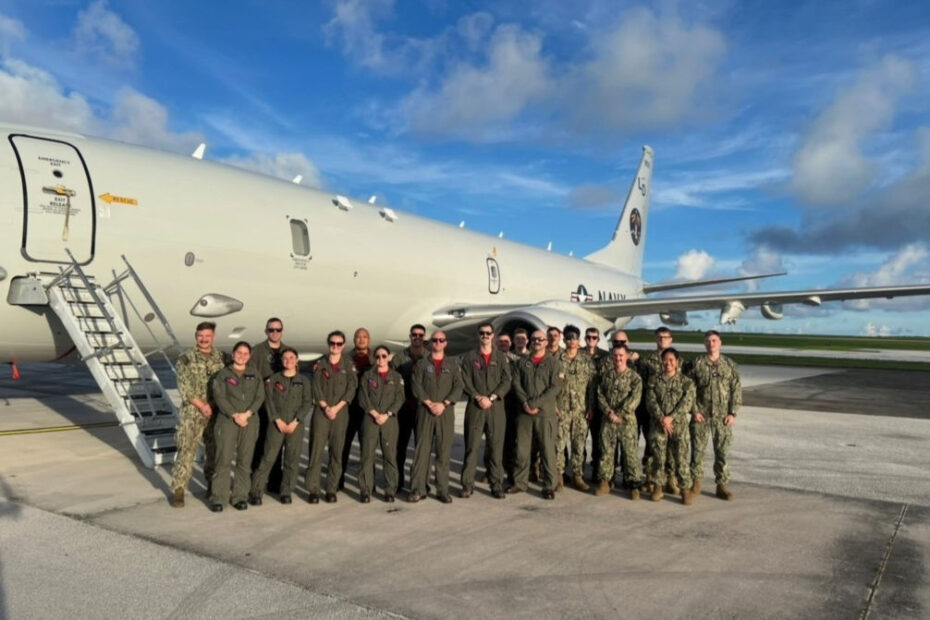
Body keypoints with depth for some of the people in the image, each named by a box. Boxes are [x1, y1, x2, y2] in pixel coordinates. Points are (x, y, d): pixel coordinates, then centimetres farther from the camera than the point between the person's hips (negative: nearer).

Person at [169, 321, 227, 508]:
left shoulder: (221, 357, 6)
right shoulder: (186, 358, -2)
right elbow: (184, 387, -7)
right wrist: (201, 405, -14)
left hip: (216, 412, 3)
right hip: (192, 412, -3)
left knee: (214, 450, 11)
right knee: (186, 450, -6)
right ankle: (178, 490, 3)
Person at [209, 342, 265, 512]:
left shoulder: (255, 375, 13)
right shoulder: (223, 374, 6)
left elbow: (260, 396, 4)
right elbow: (219, 397, -4)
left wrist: (246, 414, -11)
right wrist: (235, 415, -14)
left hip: (250, 421, 2)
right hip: (227, 420, -2)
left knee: (245, 460, 4)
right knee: (224, 459, -5)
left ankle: (240, 497, 12)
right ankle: (218, 498, 3)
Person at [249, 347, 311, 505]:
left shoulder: (303, 381, 7)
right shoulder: (273, 379, 7)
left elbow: (308, 403, 1)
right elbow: (269, 401, 1)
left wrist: (295, 422, -8)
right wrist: (278, 420, -9)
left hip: (296, 425, 1)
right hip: (276, 424, -1)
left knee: (292, 459, 2)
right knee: (268, 458, -5)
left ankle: (286, 492, 14)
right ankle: (256, 492, 2)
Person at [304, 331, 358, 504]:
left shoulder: (348, 364, 6)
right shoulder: (320, 363, 6)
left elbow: (351, 388, -1)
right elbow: (316, 388, 0)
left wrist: (337, 407, -10)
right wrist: (326, 407, -11)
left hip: (341, 412, 1)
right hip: (321, 411, -1)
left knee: (337, 452, 2)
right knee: (316, 449, -5)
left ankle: (332, 489, 10)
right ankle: (313, 489, 2)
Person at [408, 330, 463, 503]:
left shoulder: (452, 364, 11)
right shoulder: (422, 363, 9)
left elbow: (458, 387, 1)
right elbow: (417, 386, -1)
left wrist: (443, 404, -11)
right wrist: (429, 403, -12)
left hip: (446, 411, 1)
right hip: (425, 411, -1)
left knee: (444, 451, 1)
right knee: (421, 449, -2)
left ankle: (443, 489, 8)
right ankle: (417, 489, 3)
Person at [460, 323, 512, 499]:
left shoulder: (502, 358, 11)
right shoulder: (469, 357, 9)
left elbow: (506, 382, 2)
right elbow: (465, 382, 1)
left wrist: (491, 398, -10)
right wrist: (479, 398, -12)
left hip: (496, 406, 1)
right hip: (475, 407, -1)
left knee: (496, 447, 2)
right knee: (472, 446, -1)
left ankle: (496, 485, 9)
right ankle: (467, 484, 6)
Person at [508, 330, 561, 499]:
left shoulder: (553, 361, 2)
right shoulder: (522, 362, 12)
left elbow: (555, 387, -7)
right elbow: (516, 383, 5)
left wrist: (535, 403, -13)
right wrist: (525, 402, -10)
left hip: (545, 412, -3)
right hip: (524, 412, 3)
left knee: (547, 449, -1)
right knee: (521, 449, 7)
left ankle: (549, 486, 8)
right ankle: (519, 482, 19)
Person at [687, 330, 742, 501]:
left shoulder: (730, 365, 4)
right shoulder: (697, 364, 2)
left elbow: (737, 391, 3)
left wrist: (733, 413, -5)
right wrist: (694, 410, -6)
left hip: (723, 417, 1)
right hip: (701, 416, 0)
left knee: (722, 451, 5)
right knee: (697, 450, 3)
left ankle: (722, 485, 16)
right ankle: (696, 482, 16)